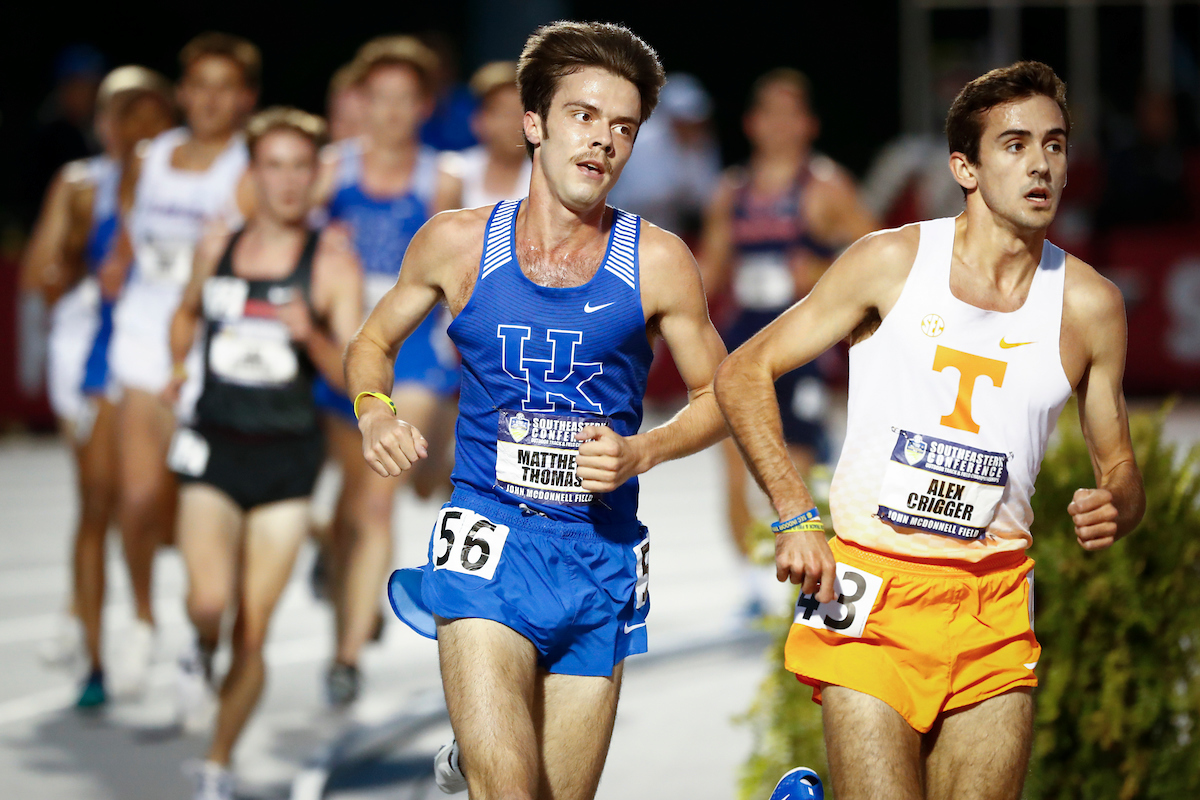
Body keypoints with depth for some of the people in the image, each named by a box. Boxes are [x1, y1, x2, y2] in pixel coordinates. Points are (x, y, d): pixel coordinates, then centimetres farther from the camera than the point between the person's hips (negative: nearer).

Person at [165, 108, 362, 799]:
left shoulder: (333, 261, -6)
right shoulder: (217, 247, 4)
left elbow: (355, 377, -11)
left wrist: (310, 334, -27)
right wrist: (178, 366, 14)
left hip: (288, 457, -1)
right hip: (215, 450, 1)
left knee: (253, 632, 2)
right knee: (210, 600, -21)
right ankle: (203, 651, 15)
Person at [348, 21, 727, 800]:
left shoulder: (657, 262, -1)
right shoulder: (457, 244, 1)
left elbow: (716, 398, 8)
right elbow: (373, 342, 17)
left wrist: (639, 451, -10)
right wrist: (375, 412, -4)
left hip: (599, 556, 2)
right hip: (489, 541, -2)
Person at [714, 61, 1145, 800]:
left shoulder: (1088, 304, 4)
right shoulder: (893, 262, -2)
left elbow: (1120, 467, 14)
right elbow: (744, 373, 2)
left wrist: (1115, 510, -10)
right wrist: (795, 516, -9)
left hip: (995, 609, 3)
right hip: (871, 592, -3)